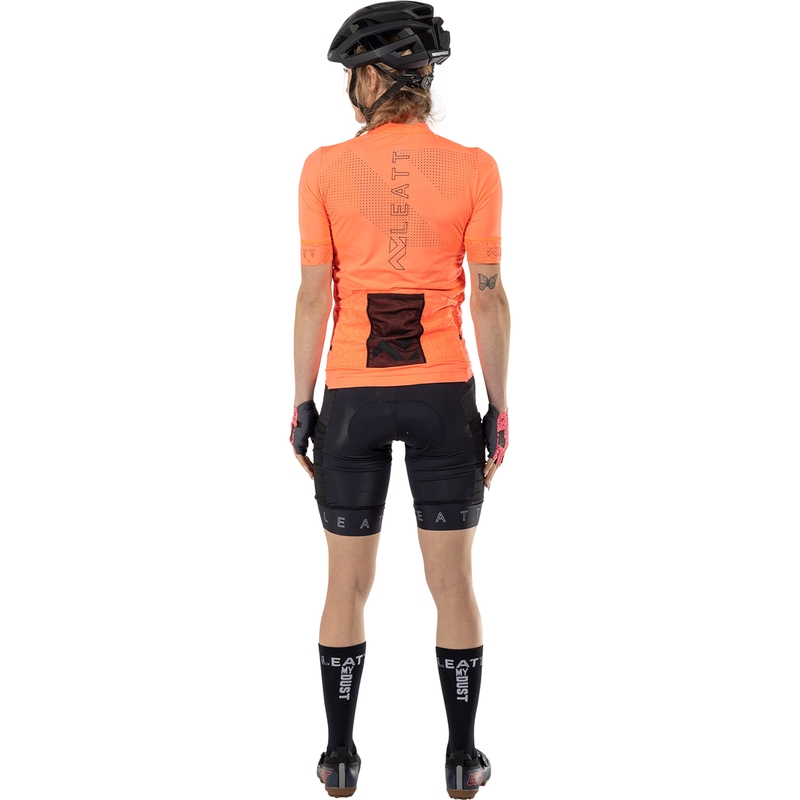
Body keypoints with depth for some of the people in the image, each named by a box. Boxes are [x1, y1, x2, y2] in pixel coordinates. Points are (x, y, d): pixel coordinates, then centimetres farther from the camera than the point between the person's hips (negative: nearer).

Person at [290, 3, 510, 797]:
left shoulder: (325, 169, -5)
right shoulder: (473, 169, -4)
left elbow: (314, 296, -5)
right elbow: (489, 296, -5)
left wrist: (302, 407, 4)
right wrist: (498, 409, 3)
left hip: (352, 398, 0)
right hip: (443, 397, 0)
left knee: (348, 586, 13)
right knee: (453, 585, 11)